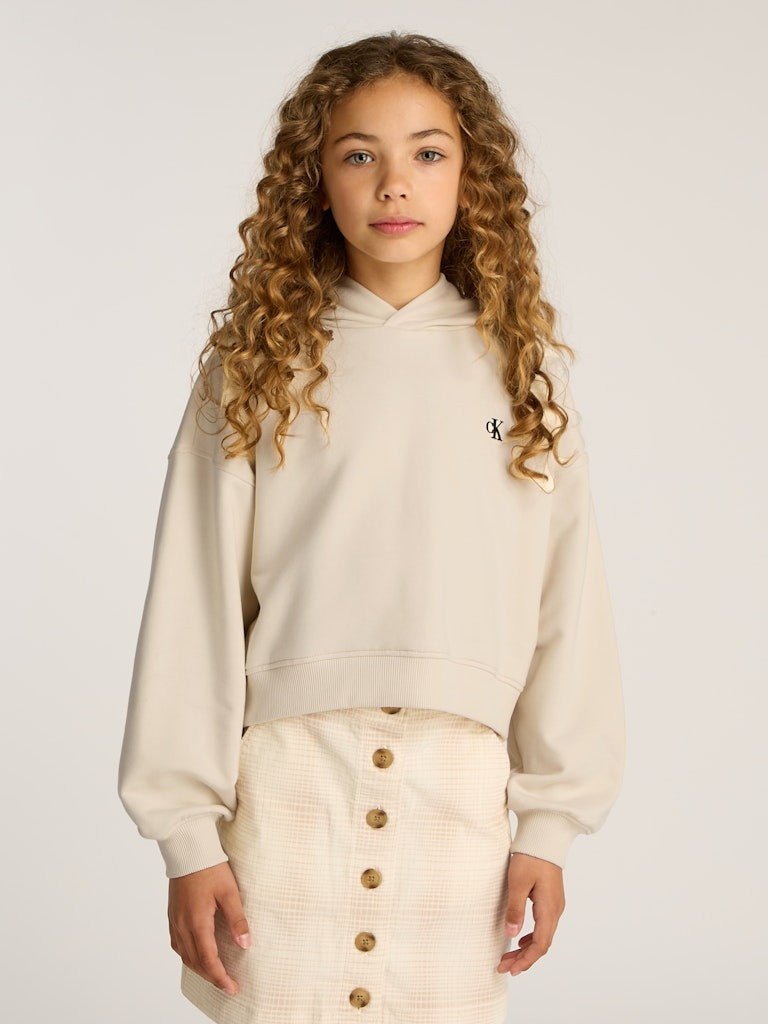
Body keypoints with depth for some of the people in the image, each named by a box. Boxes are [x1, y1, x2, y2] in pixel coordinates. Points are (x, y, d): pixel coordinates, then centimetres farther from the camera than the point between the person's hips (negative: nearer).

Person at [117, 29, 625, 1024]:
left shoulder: (520, 366, 7)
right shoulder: (256, 364, 3)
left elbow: (564, 603, 6)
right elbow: (195, 600, 0)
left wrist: (549, 824, 4)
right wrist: (188, 832, -4)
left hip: (462, 789, 1)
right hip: (290, 777, -1)